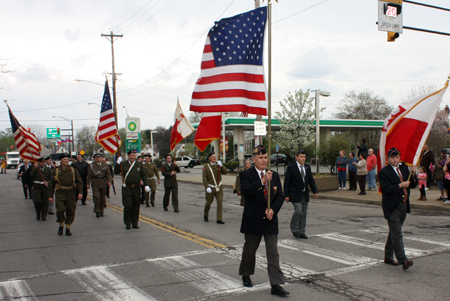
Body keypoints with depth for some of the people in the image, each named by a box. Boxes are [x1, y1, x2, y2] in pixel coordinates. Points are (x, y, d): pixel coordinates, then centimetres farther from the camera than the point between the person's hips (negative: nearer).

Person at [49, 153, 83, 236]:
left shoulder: (73, 170, 9)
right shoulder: (56, 171, 8)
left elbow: (79, 182, 6)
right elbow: (52, 184, 11)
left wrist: (80, 192, -6)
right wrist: (50, 196, 7)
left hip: (71, 194, 1)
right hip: (60, 193, -1)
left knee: (71, 211, 3)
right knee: (60, 210, -11)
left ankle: (68, 228, 18)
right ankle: (61, 226, 13)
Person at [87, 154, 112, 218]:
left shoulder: (105, 164, 10)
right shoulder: (91, 165, 5)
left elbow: (108, 173, 8)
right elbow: (89, 175, 5)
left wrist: (109, 181, -5)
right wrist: (88, 183, 0)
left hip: (103, 183, 2)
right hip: (95, 183, -2)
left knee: (103, 197, 7)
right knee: (96, 197, -12)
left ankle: (102, 211, 19)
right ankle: (97, 211, -2)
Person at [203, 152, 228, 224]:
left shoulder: (218, 165, 7)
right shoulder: (206, 167, -3)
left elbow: (226, 172, -6)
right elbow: (204, 178, -9)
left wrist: (221, 166, -19)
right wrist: (207, 187, -19)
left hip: (219, 187, 2)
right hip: (210, 188, -2)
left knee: (220, 202, -8)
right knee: (209, 202, 10)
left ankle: (219, 219, -5)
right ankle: (205, 215, 38)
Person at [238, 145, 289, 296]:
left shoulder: (274, 175, 7)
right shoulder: (246, 174, -6)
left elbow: (280, 196, 6)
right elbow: (245, 190, -25)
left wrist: (273, 210, -11)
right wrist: (263, 180, -32)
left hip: (270, 220, 3)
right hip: (253, 220, -3)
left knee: (273, 253, 0)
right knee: (249, 250, 13)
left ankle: (276, 285, 1)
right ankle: (246, 275, 36)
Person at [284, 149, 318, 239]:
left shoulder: (307, 167, 10)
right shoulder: (291, 167, -8)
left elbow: (311, 180, 14)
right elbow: (286, 182, -8)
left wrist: (315, 191, 3)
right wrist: (286, 195, -12)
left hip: (305, 194, 6)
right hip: (295, 195, -6)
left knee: (304, 213, 8)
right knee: (298, 211, -15)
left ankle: (302, 232, 19)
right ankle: (294, 229, 7)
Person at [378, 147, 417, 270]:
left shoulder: (404, 168, 12)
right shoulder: (384, 172, -9)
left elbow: (413, 185, 12)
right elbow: (386, 188, -19)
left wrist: (413, 173, -4)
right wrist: (400, 185, -19)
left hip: (403, 205, 7)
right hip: (392, 207, -7)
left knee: (394, 232, 16)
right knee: (397, 234, -10)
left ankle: (388, 256, 27)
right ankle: (403, 260, -14)